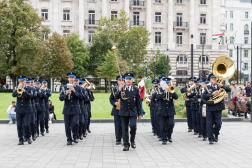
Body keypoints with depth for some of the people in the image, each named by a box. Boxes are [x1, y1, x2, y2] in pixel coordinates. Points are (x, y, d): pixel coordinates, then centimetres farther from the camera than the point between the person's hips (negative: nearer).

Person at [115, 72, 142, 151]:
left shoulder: (136, 89, 6)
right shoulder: (121, 89, 4)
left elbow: (138, 102, 6)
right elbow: (116, 97, -12)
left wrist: (139, 114, 4)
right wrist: (120, 88, -26)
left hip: (133, 112, -1)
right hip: (124, 112, 1)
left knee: (133, 126, -16)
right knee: (125, 128, 2)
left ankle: (132, 141, 7)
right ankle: (126, 145, 9)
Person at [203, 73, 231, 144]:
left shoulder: (220, 86, 11)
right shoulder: (207, 88, 6)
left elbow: (229, 90, -1)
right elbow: (204, 96, -7)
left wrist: (222, 86, -17)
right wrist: (212, 94, -19)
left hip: (218, 108, 1)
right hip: (210, 108, -1)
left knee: (218, 123, -1)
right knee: (209, 124, -3)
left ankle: (216, 134, 26)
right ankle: (211, 139, 4)